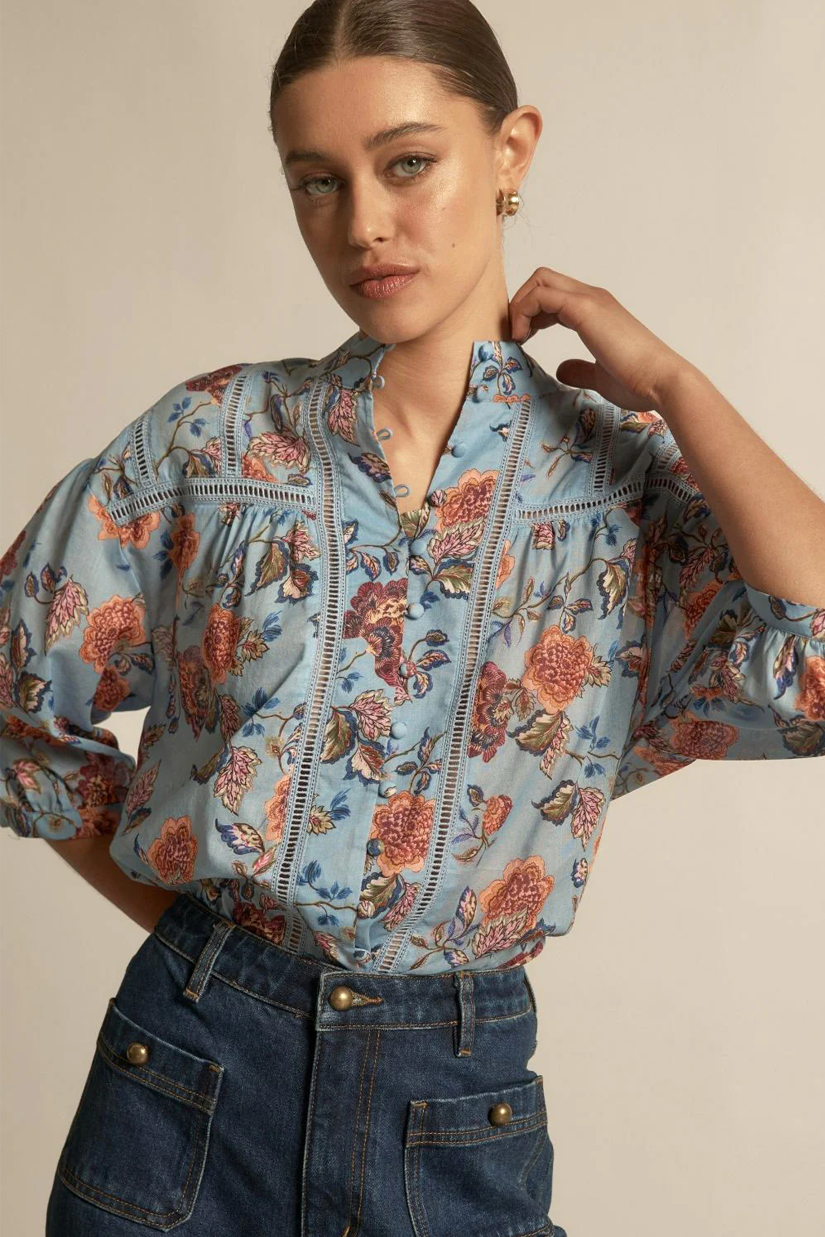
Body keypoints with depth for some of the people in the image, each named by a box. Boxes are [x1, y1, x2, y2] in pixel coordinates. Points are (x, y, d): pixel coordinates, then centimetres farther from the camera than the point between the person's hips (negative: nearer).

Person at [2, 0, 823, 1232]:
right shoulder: (213, 437, -3)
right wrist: (191, 921, 2)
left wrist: (664, 380, -13)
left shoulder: (627, 478, -4)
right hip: (188, 1075, 0)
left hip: (458, 1108, 0)